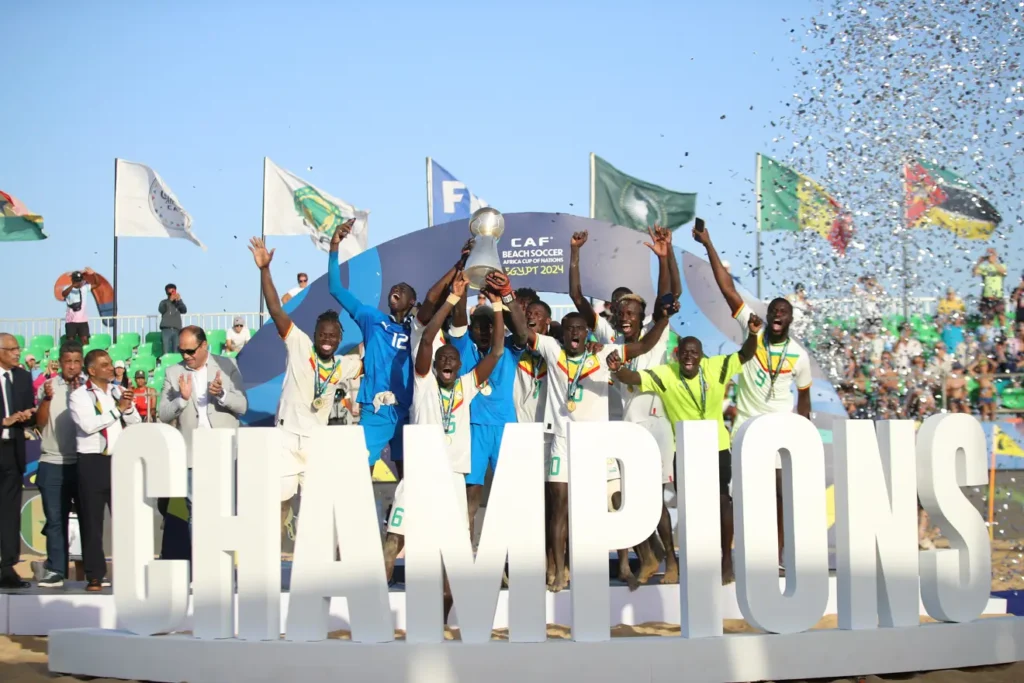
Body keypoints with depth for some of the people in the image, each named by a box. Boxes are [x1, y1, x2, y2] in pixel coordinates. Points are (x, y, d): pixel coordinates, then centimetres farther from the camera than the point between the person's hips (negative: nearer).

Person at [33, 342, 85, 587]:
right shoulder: (48, 386, 4)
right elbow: (40, 422, -1)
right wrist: (47, 398, -16)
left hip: (83, 463, -1)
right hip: (53, 464, 1)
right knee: (55, 519, 4)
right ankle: (56, 570, 8)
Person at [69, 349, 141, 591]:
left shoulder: (120, 392, 13)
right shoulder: (79, 396, 0)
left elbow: (136, 424, 10)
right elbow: (88, 425, -14)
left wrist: (128, 408, -9)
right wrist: (117, 409, -9)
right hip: (92, 462, -3)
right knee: (92, 521, 1)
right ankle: (95, 575, 7)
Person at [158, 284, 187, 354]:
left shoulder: (178, 302, 14)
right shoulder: (164, 302, 10)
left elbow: (184, 310, -3)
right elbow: (161, 310, -10)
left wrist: (179, 300, -17)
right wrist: (170, 301, -21)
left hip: (177, 330, 1)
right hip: (166, 330, -1)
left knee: (177, 352, -4)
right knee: (166, 352, -8)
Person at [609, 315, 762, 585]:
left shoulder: (716, 367, -9)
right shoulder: (664, 375, -12)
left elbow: (745, 355, -5)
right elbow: (634, 378, -22)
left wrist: (752, 334, -26)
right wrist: (618, 370, -44)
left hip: (717, 448, 0)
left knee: (722, 501, 1)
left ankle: (727, 560, 12)